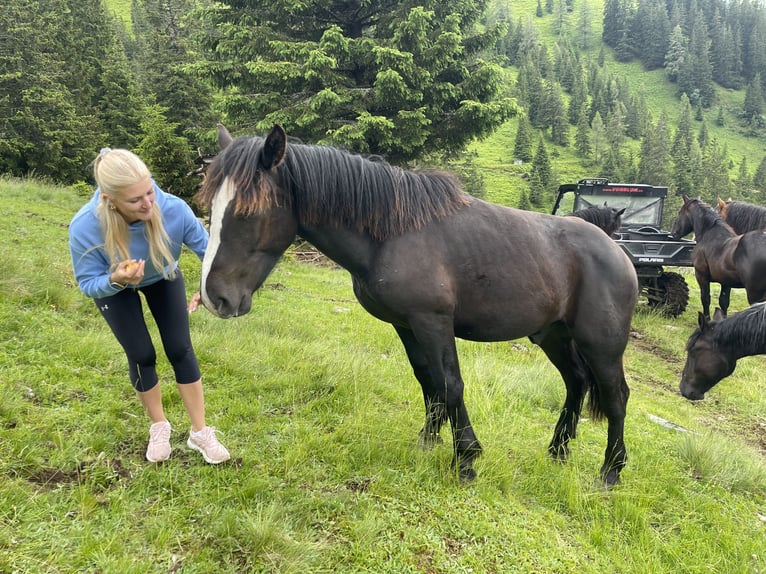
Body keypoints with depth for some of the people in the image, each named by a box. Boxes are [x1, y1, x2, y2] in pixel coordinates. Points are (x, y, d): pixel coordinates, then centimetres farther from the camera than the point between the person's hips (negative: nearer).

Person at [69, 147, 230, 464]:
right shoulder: (84, 227, -40)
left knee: (180, 350, -1)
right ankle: (159, 427, 27)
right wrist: (114, 280, -47)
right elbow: (87, 283, -25)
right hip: (114, 287, -1)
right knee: (142, 356, 0)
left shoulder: (173, 209, -39)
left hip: (163, 278, 1)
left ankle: (200, 432, 14)